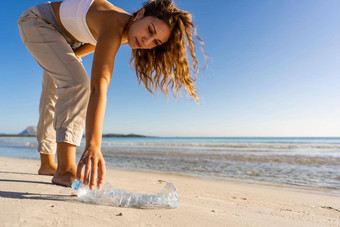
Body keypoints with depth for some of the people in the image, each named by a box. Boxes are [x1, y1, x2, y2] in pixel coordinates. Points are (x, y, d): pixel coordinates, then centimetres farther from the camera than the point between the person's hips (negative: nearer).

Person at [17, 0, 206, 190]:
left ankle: (47, 164, 21)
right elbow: (99, 86, -53)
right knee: (76, 81, -29)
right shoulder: (114, 27, -41)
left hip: (64, 37, 8)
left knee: (55, 95, 8)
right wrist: (93, 147, -59)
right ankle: (66, 169, -33)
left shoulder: (127, 32, -16)